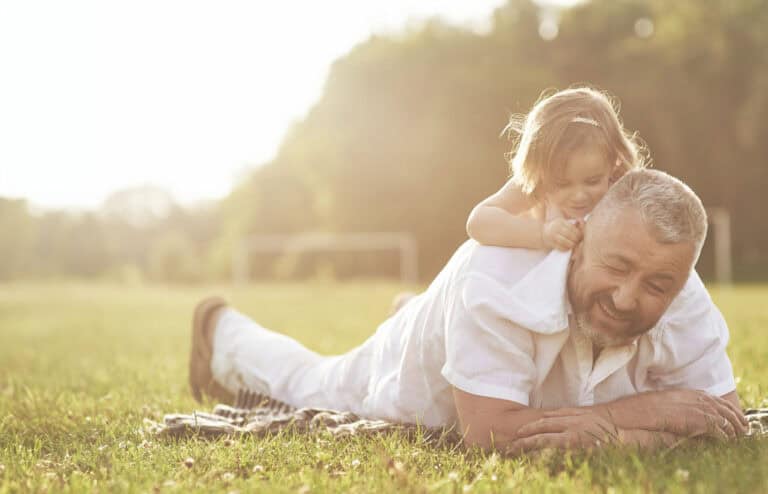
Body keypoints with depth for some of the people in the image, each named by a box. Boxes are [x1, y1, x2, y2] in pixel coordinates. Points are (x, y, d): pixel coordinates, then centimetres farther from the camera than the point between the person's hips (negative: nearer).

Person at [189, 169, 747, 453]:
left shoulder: (685, 304, -35)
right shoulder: (498, 273, -49)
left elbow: (725, 423, -33)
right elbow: (491, 431, -49)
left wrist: (602, 421, -49)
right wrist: (653, 412, -50)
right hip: (411, 383, -4)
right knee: (305, 382, 29)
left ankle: (418, 316, 69)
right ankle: (223, 330, 58)